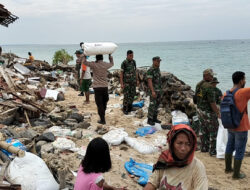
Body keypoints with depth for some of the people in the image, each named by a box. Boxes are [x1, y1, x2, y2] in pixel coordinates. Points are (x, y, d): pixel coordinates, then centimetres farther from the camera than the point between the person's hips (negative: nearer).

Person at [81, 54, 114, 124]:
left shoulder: (94, 65, -10)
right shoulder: (106, 65, 0)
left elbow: (84, 62, -2)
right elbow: (112, 63, 22)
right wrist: (110, 55, 31)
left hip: (97, 87, -4)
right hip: (105, 87, 4)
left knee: (99, 104, 0)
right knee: (104, 102, 20)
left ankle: (102, 120, 1)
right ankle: (102, 116, 33)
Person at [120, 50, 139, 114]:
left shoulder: (133, 62, 5)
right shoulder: (124, 63, -12)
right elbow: (121, 73, -11)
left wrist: (137, 80, 11)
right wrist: (121, 84, -15)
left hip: (133, 82, 5)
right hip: (126, 82, -5)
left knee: (132, 95, 8)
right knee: (126, 96, -5)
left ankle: (129, 107, 22)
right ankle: (125, 109, 8)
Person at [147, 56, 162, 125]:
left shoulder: (158, 69, 10)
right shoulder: (150, 70, -19)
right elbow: (149, 81, -24)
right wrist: (152, 91, -30)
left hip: (159, 89, 9)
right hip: (153, 90, -9)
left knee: (157, 104, 12)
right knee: (152, 105, -6)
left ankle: (154, 118, 21)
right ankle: (149, 120, 3)